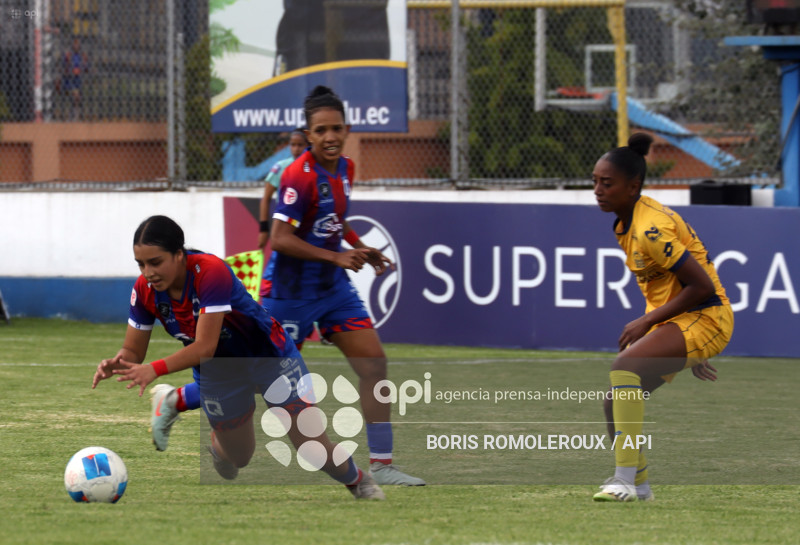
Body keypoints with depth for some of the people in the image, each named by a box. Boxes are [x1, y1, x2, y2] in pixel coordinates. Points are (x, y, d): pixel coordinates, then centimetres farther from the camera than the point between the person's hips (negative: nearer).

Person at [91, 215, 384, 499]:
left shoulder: (211, 271, -36)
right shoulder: (144, 291, -19)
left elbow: (204, 347, -38)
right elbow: (132, 351, -11)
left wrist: (155, 370, -49)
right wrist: (116, 364, -34)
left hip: (269, 356, -4)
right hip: (218, 374, 4)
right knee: (239, 457, 14)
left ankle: (356, 479, 25)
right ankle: (217, 444, 50)